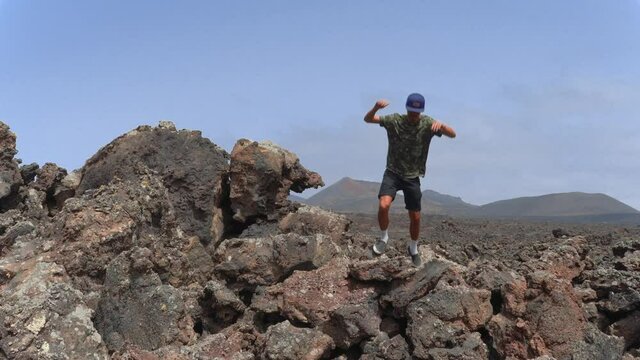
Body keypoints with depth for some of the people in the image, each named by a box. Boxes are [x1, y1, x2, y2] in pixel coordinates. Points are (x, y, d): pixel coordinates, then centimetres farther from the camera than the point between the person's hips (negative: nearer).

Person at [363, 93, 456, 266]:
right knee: (384, 205, -25)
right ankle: (384, 237, 2)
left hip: (413, 176, 1)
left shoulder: (427, 123, -9)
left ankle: (413, 248, 34)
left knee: (415, 217, 7)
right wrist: (376, 107, -32)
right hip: (393, 172, -1)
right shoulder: (395, 120, -10)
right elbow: (367, 119, -10)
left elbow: (453, 134, -13)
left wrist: (441, 125, -35)